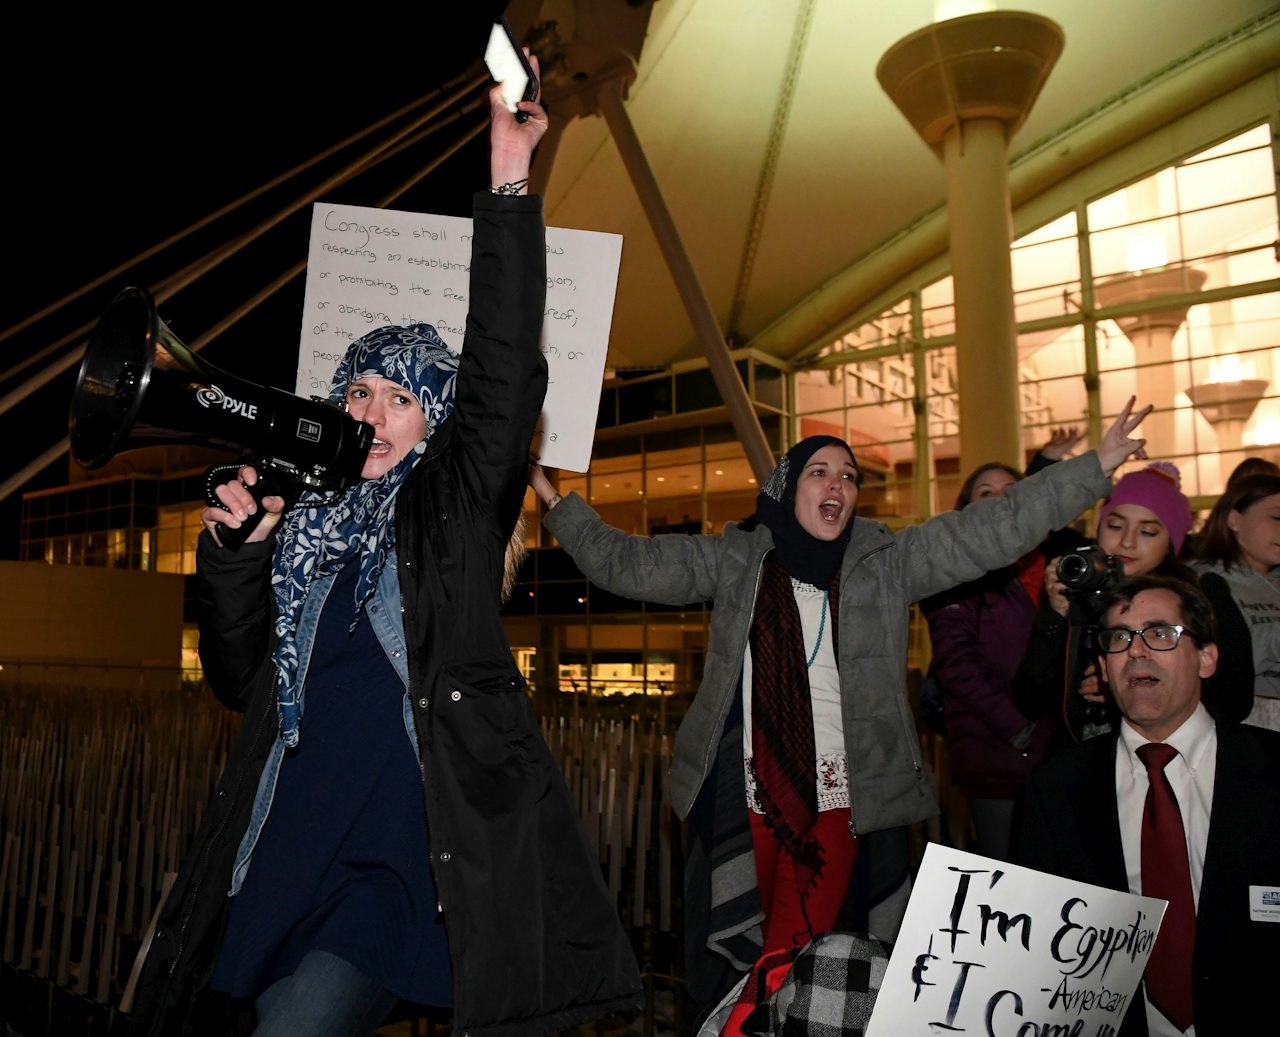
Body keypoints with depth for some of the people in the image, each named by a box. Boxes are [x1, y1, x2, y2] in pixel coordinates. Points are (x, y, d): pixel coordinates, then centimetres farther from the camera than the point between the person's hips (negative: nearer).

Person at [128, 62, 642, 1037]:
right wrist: (235, 551, -2)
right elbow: (239, 678, 14)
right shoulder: (306, 523, 13)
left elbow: (505, 373, -15)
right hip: (282, 865, 5)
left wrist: (510, 190, -19)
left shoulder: (453, 509, 0)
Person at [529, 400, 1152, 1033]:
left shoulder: (887, 565, 5)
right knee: (724, 967, 5)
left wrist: (1095, 468, -3)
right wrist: (558, 504, 2)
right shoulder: (734, 559, 5)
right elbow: (625, 564, 7)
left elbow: (996, 531, 1)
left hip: (833, 803, 0)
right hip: (739, 799, 1)